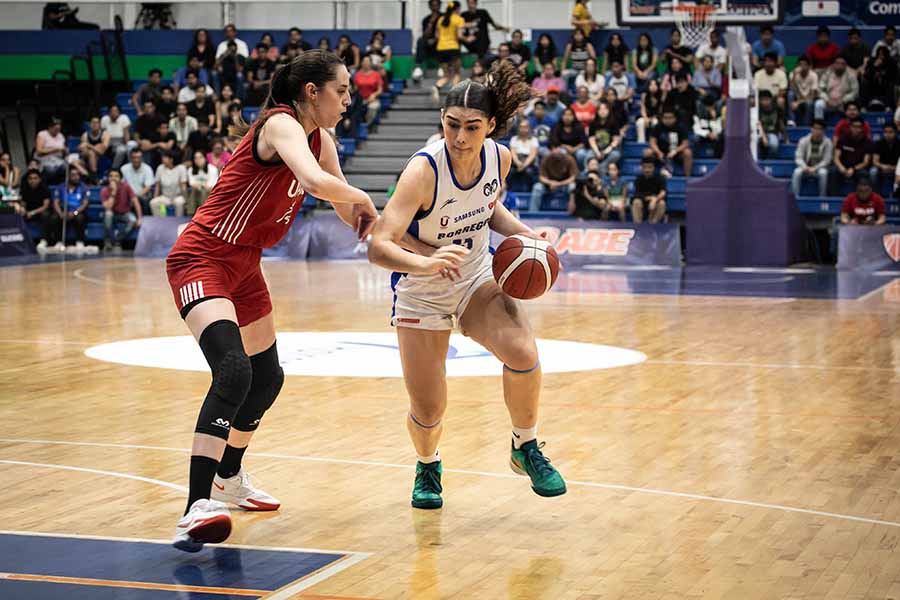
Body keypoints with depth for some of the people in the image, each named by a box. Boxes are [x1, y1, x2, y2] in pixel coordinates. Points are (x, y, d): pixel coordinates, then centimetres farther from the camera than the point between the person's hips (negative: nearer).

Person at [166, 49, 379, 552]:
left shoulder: (320, 141, 8)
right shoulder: (282, 125, -20)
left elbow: (352, 217, 17)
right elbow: (316, 183, -40)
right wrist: (364, 198, -21)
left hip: (245, 265, 10)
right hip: (202, 259, -10)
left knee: (267, 378, 21)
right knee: (233, 369, -29)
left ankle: (229, 479, 44)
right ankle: (198, 508, -34)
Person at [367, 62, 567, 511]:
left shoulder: (499, 157, -12)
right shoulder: (423, 171, -29)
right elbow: (378, 246, -37)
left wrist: (522, 234, -6)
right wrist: (426, 263, -55)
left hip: (478, 278, 3)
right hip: (421, 292, -3)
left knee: (522, 353, -27)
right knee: (428, 414, -4)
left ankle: (526, 449, 0)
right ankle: (428, 466, 34)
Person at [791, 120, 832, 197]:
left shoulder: (827, 142, -9)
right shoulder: (803, 141, -7)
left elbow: (826, 160, -10)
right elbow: (798, 158, -9)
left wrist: (814, 168, -24)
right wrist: (805, 167, -28)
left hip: (819, 168, -1)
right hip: (806, 167, 1)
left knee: (823, 173, -36)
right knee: (797, 172, -32)